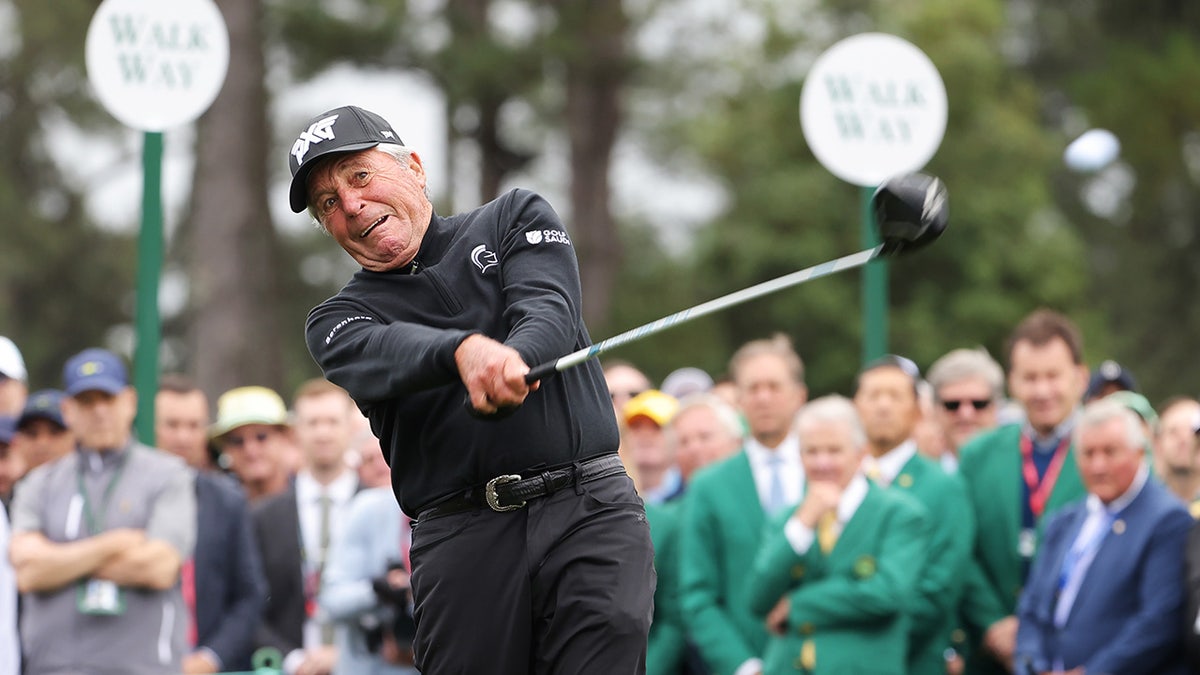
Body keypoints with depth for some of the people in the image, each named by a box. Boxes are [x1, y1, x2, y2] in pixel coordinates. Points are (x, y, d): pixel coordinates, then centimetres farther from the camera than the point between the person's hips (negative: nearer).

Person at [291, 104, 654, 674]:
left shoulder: (516, 219, 16)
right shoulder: (338, 320, 15)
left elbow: (550, 312, -4)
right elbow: (380, 355, -10)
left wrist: (513, 361, -29)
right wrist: (466, 351, -33)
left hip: (590, 505, -1)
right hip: (463, 536, 1)